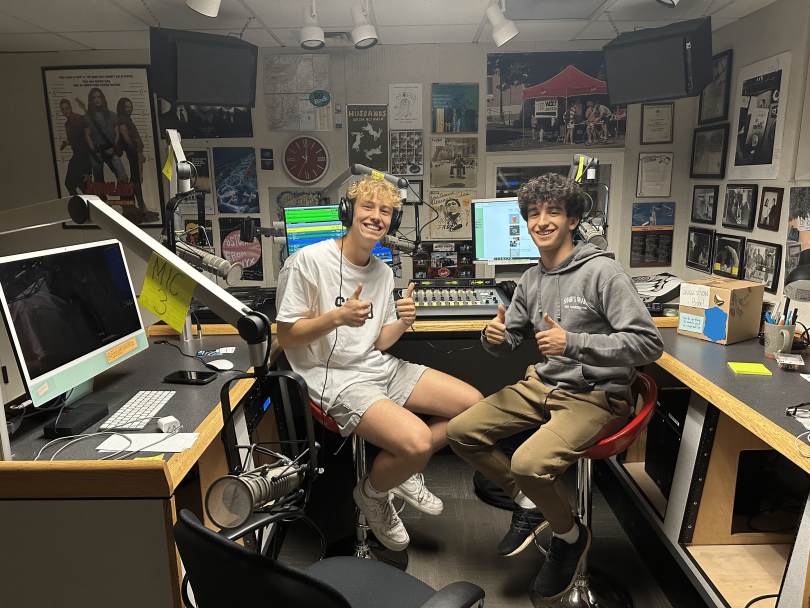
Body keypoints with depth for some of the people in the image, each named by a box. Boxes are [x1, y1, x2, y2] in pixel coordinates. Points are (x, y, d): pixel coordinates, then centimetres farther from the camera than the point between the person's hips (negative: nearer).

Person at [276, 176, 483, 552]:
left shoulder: (383, 272, 10)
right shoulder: (309, 261, -12)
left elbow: (379, 343, 11)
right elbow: (285, 336, -11)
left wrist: (402, 322, -10)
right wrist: (338, 317, -26)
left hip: (381, 367, 8)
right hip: (336, 378, -7)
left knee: (474, 404, 1)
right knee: (417, 442, -27)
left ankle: (404, 471, 19)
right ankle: (372, 494, 8)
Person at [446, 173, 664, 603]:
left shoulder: (602, 271, -13)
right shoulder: (531, 280, 8)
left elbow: (649, 343, -18)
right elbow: (508, 341, 15)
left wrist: (573, 343, -27)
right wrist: (495, 337, -11)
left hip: (595, 395, -7)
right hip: (542, 386, 7)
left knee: (529, 463, -29)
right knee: (460, 431, -2)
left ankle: (570, 536, 6)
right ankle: (529, 503, 17)